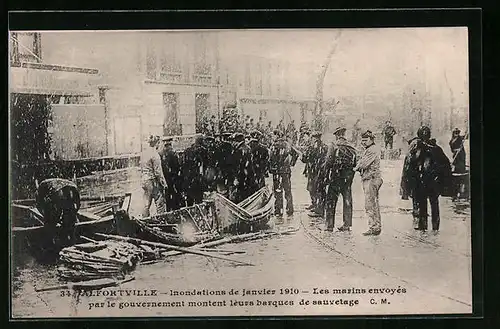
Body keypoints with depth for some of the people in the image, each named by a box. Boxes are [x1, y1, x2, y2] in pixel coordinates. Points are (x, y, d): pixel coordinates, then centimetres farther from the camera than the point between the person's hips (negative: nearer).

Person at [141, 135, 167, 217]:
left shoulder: (144, 152, 7)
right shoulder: (154, 154, -17)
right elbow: (158, 171, -16)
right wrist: (163, 183, -8)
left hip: (144, 180, 8)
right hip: (153, 180, -8)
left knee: (146, 203, 13)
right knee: (160, 203, 2)